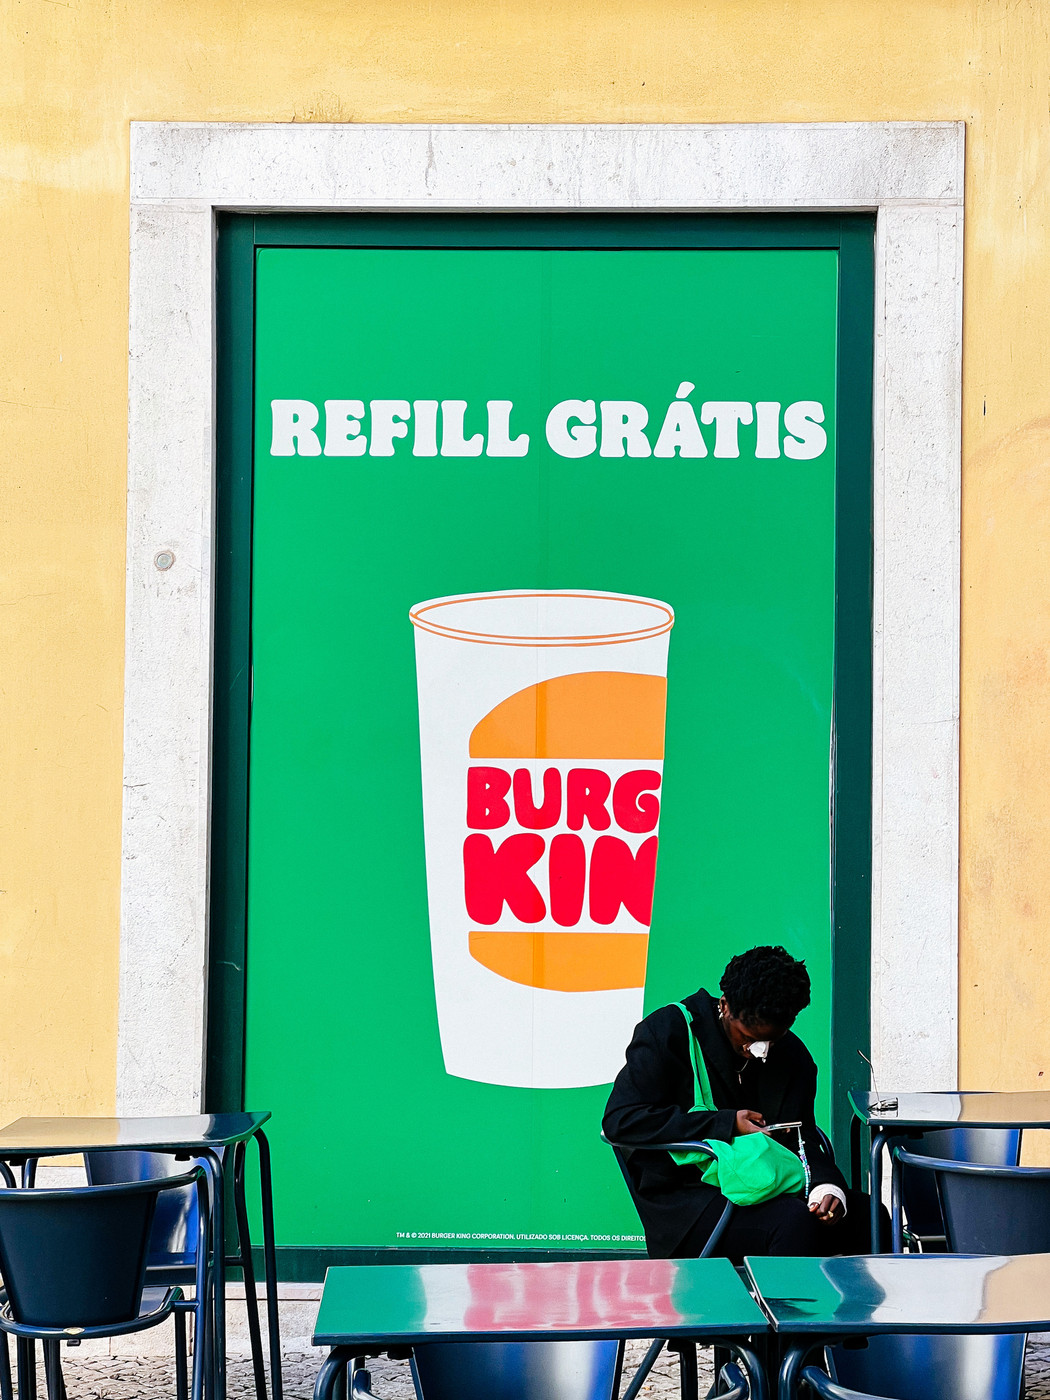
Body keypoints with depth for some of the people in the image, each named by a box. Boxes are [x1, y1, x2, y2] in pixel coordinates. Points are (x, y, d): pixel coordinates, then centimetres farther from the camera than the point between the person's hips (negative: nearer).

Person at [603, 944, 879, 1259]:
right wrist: (727, 1124, -17)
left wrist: (827, 1185, -19)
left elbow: (801, 1138, 7)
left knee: (865, 1212, -15)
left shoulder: (792, 1055, 11)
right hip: (681, 1200, -6)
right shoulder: (669, 1031, -6)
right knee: (794, 1221, -31)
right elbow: (619, 1120, -14)